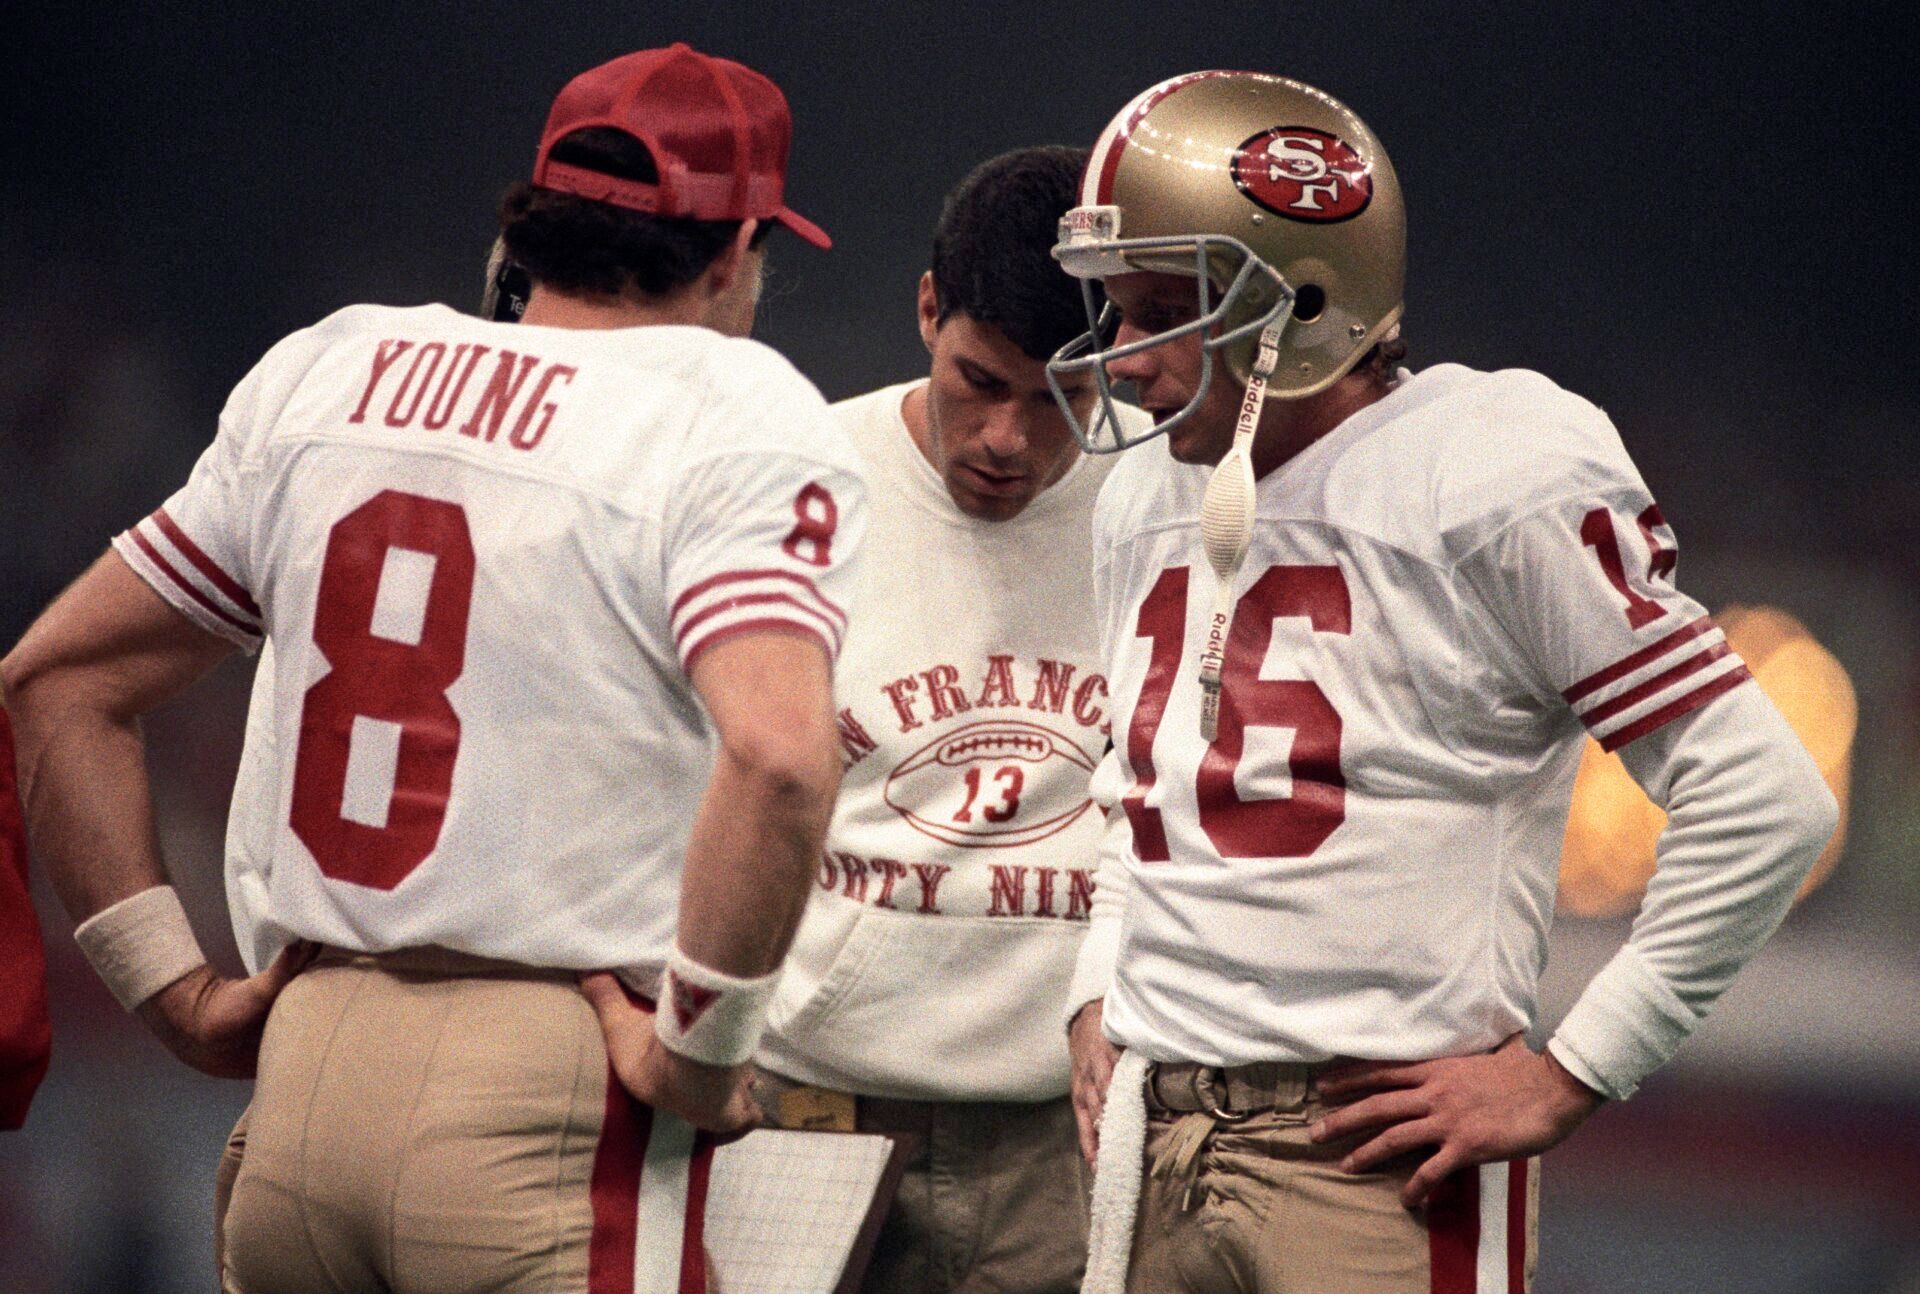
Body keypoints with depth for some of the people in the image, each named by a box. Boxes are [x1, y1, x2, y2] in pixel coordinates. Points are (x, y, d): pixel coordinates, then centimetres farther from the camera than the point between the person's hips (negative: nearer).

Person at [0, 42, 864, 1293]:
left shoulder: (325, 377, 13)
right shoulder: (739, 424, -5)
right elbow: (778, 756, -24)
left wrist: (177, 990, 17)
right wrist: (696, 1050, -12)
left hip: (303, 1083, 6)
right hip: (556, 1098, -6)